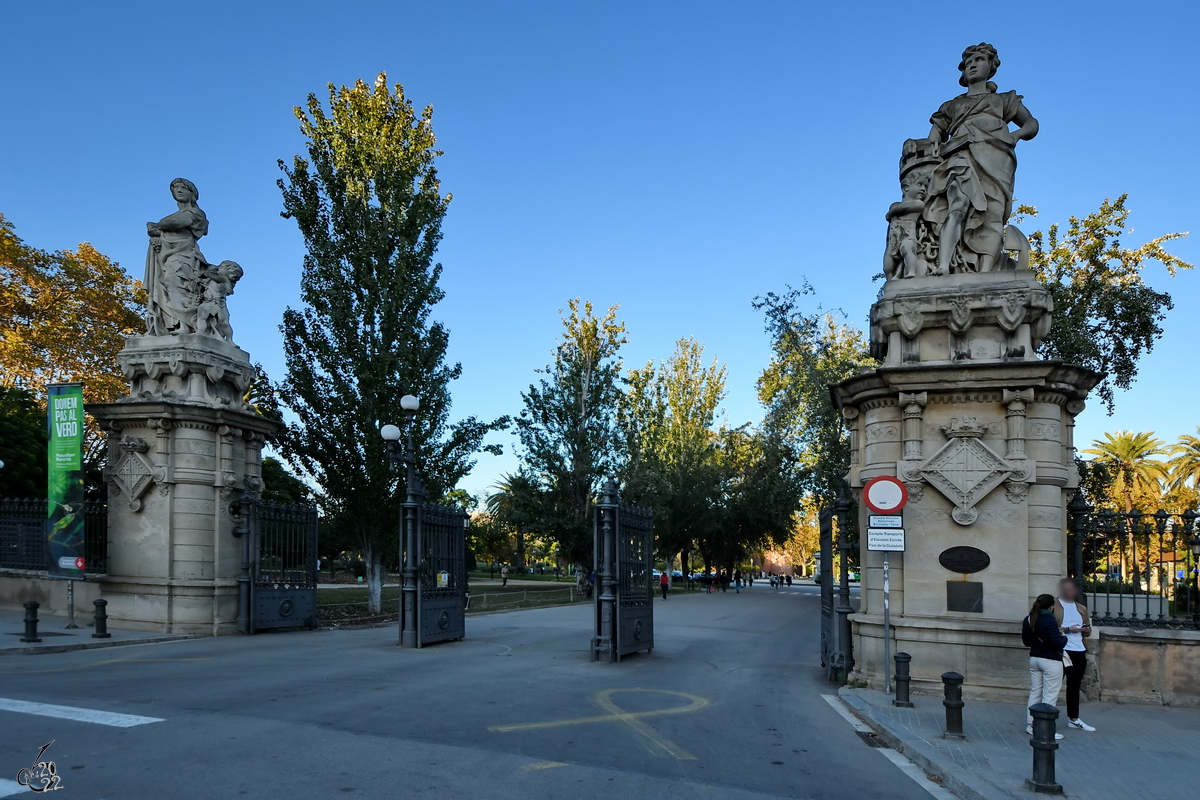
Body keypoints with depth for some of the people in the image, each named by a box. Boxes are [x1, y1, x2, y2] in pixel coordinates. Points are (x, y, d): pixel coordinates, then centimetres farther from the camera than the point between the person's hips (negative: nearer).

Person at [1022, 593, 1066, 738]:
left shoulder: (1027, 620, 5)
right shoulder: (1049, 621, -19)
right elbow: (1058, 644, -19)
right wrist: (1064, 637, 0)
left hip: (1034, 659, 7)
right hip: (1051, 661, -7)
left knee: (1034, 692, 14)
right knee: (1049, 695, -1)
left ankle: (1031, 725, 19)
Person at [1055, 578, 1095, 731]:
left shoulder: (1082, 608, 15)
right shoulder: (1055, 606, -5)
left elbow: (1088, 632, 22)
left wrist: (1087, 629, 0)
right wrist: (1068, 629, -22)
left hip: (1079, 652, 7)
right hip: (1061, 651, -7)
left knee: (1074, 686, 14)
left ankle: (1073, 719, 23)